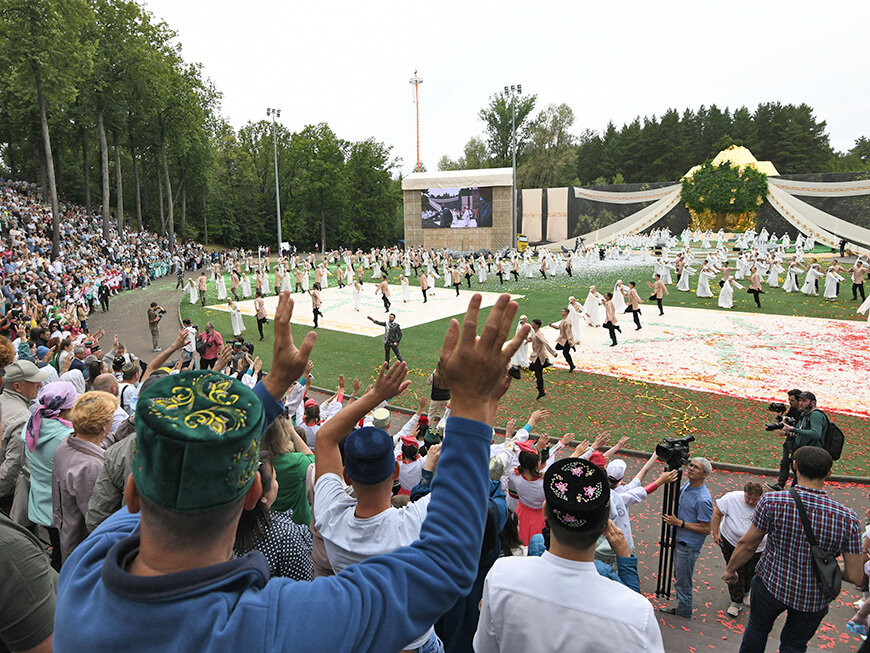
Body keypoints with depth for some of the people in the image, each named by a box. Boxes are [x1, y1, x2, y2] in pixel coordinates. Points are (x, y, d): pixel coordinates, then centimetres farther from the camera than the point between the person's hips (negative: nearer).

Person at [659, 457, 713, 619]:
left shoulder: (703, 499, -27)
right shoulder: (688, 484, -1)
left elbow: (706, 529, -22)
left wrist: (679, 523, -22)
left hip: (689, 546, -9)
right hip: (679, 540, 9)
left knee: (683, 582, 7)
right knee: (678, 577, 24)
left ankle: (683, 615, 25)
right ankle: (679, 608, 41)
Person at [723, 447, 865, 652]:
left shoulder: (772, 501, -24)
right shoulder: (847, 518, -20)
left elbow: (747, 545, -13)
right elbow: (855, 577, -13)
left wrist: (730, 570, 5)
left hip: (772, 584, -1)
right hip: (814, 600, 1)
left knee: (757, 629, 26)